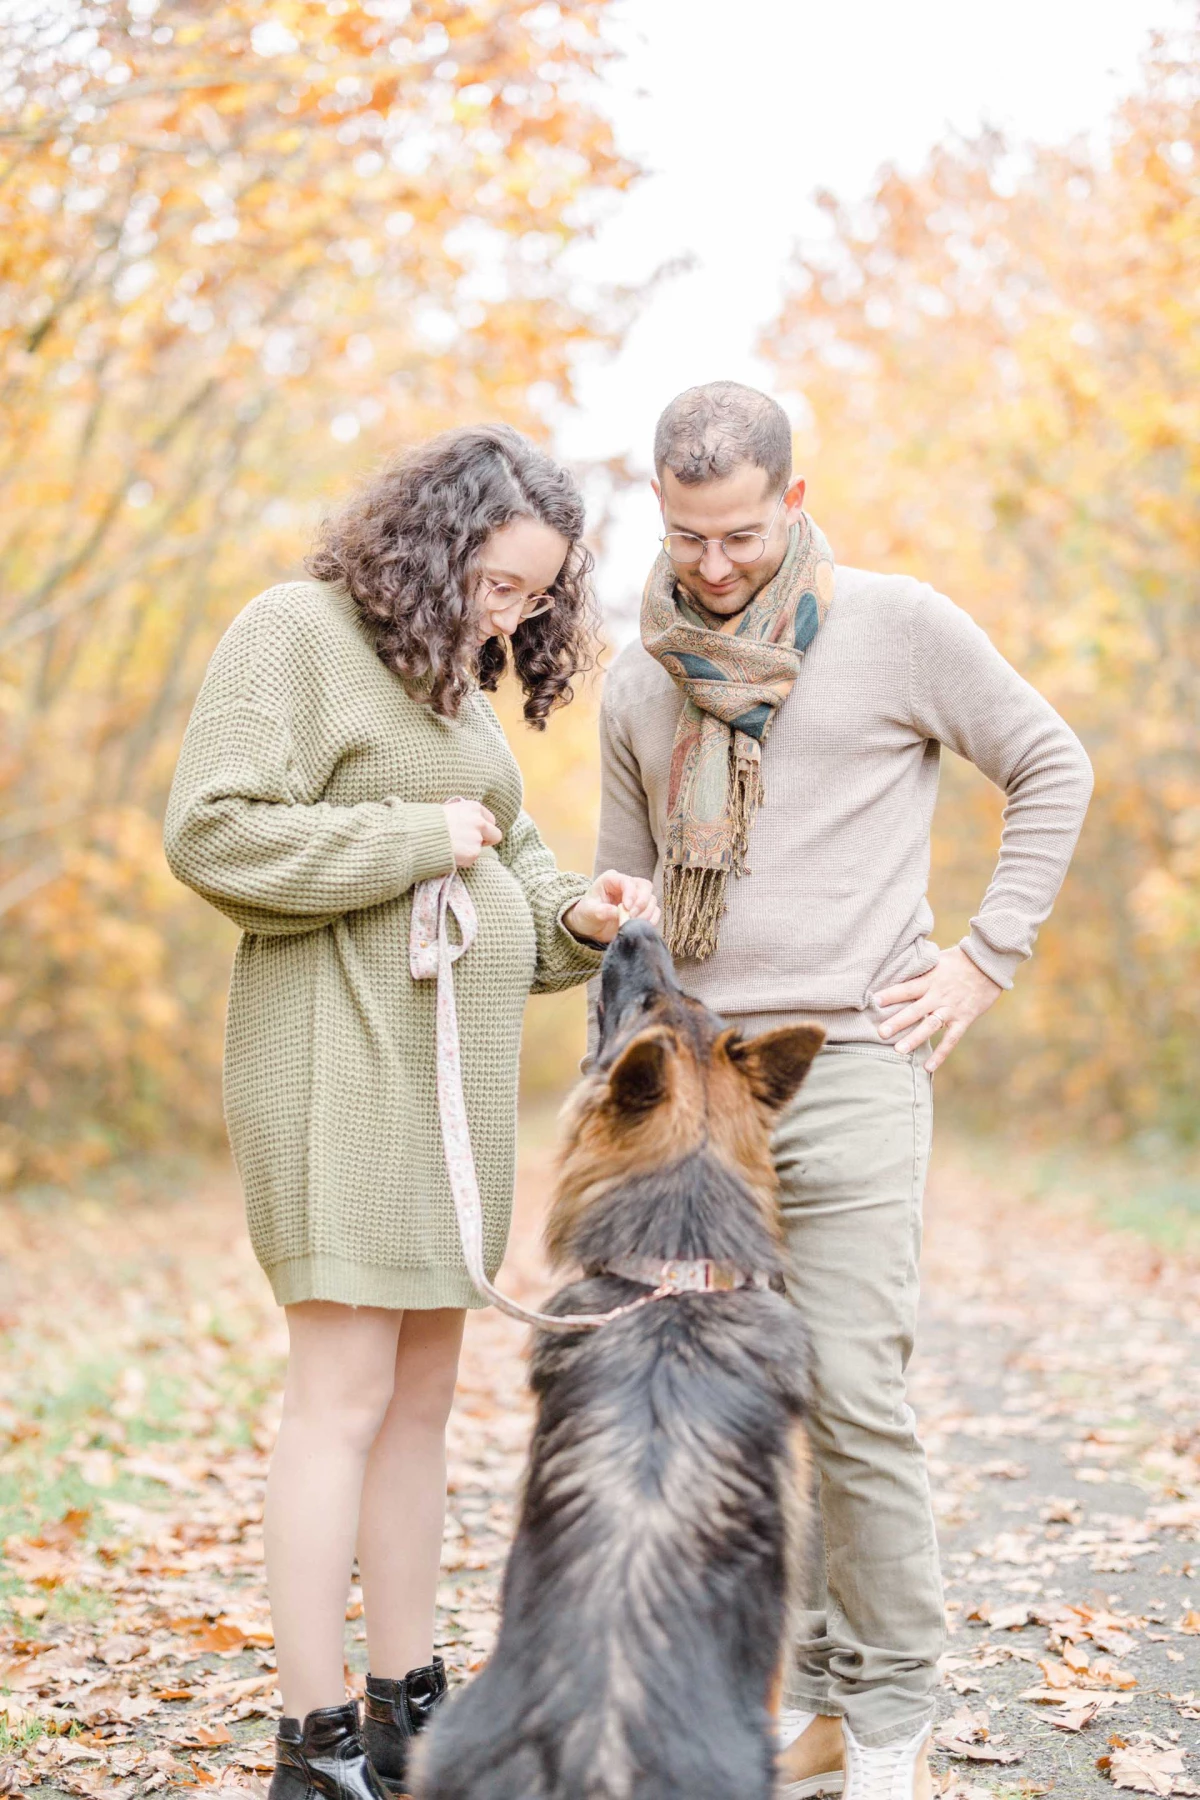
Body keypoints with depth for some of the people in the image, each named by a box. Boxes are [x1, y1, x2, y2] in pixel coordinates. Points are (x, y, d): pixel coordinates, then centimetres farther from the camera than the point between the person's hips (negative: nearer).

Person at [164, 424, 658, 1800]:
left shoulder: (455, 678, 19)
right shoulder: (293, 632, -7)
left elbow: (506, 867, 24)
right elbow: (211, 833, -18)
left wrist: (576, 916, 2)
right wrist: (418, 839, -15)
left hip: (458, 1058, 9)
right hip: (344, 1052, -8)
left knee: (423, 1388, 10)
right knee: (345, 1391, -8)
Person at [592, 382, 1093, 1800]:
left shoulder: (899, 628, -1)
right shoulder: (638, 686, 12)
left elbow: (1052, 771, 7)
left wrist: (988, 956, -1)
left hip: (847, 1066, -4)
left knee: (852, 1391, -9)